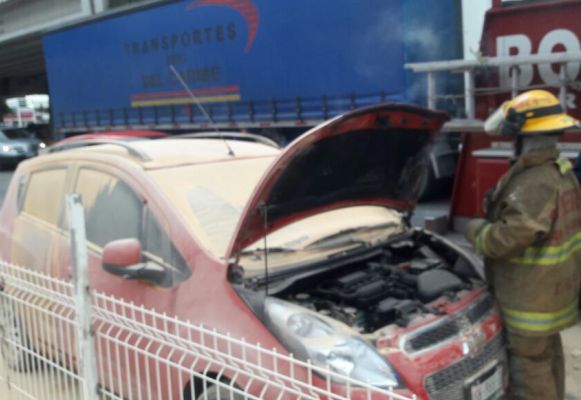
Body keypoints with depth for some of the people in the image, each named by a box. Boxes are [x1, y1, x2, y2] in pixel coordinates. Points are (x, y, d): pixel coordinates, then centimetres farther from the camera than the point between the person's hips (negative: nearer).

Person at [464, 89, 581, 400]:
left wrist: (476, 230, -13)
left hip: (532, 297, -10)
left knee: (530, 369, 3)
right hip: (553, 288, 10)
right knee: (549, 356, 26)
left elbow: (510, 238, -32)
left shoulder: (534, 184, -29)